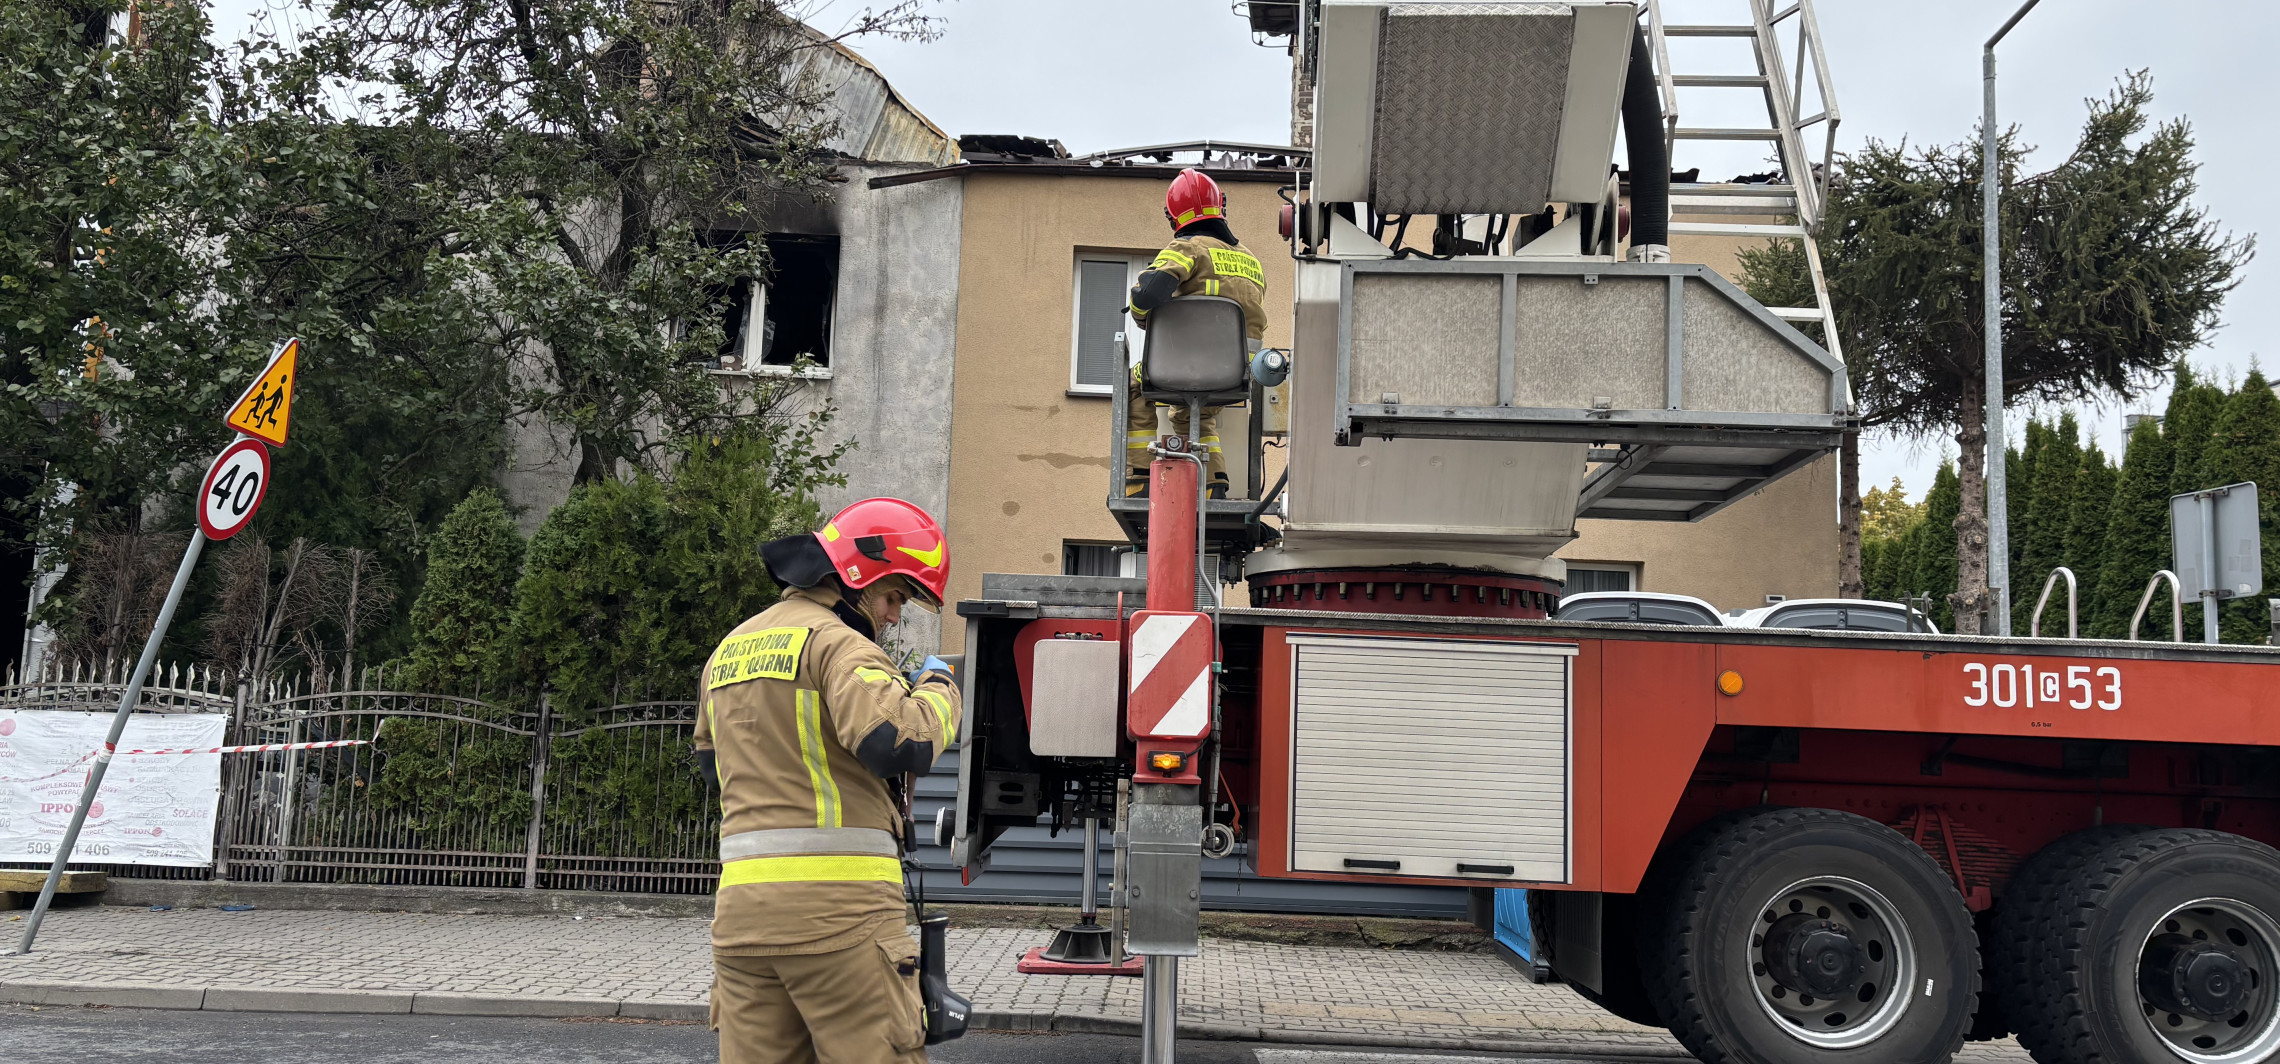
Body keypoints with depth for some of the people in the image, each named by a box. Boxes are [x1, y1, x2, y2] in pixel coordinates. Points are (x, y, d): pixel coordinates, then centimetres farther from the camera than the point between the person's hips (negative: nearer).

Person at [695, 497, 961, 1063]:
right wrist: (936, 687, -2)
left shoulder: (727, 650, 20)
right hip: (837, 905, -8)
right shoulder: (836, 642, -8)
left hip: (741, 903, 8)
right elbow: (901, 742, -22)